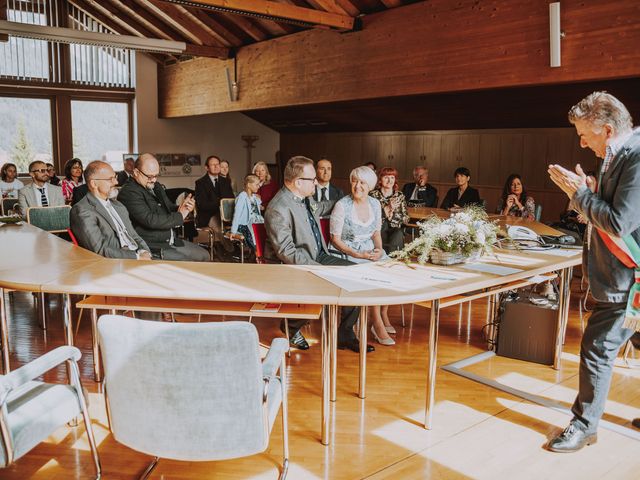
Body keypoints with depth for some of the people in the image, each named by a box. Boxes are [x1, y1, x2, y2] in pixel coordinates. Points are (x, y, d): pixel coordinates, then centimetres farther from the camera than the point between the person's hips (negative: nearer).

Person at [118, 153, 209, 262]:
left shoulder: (156, 186, 12)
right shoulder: (128, 193, -16)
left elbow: (169, 207, 19)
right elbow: (150, 220, -25)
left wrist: (182, 209, -6)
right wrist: (179, 216, -14)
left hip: (172, 240, 9)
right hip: (152, 248, -9)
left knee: (204, 256, 7)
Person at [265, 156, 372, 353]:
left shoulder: (305, 198, 5)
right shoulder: (278, 210, -22)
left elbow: (319, 208, 31)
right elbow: (286, 253, -25)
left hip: (318, 256, 9)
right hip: (295, 266, -9)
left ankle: (345, 334, 5)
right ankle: (292, 326, 0)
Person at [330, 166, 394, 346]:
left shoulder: (375, 204, 5)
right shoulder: (342, 205, -12)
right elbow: (335, 239, -10)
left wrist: (379, 249, -6)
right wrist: (358, 255, -19)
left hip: (371, 250, 5)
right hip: (348, 253, -5)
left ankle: (384, 316, -1)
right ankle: (378, 324, -12)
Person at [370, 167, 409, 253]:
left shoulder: (400, 196, 12)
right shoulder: (373, 195, 3)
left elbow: (406, 219, 6)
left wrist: (392, 214, -11)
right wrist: (387, 209, -17)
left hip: (395, 230, 2)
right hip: (378, 229, -2)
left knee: (399, 235, -31)